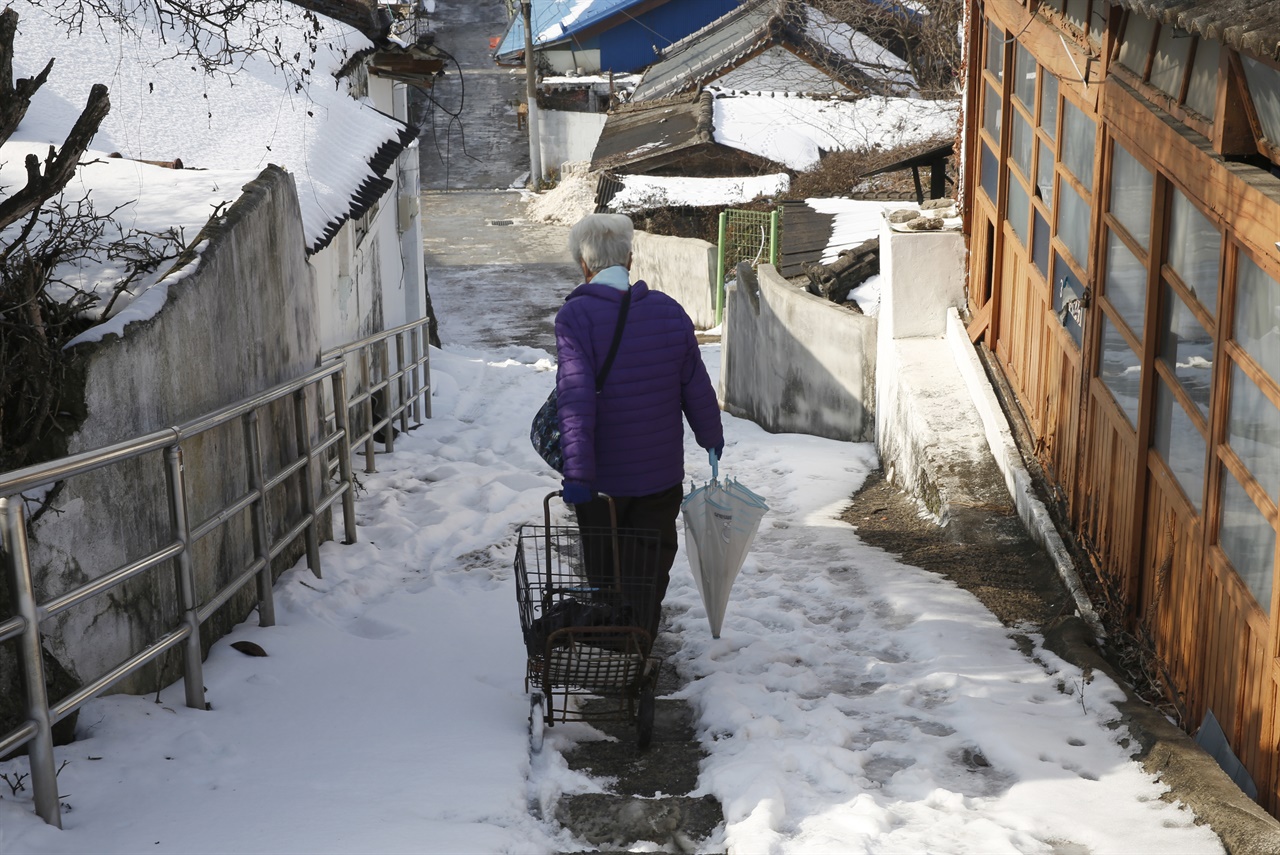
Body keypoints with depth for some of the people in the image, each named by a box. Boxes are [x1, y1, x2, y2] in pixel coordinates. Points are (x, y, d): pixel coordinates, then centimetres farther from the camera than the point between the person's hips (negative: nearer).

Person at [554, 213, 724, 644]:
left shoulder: (574, 316, -14)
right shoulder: (670, 311, -2)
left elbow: (576, 398, -23)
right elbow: (697, 387, 5)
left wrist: (576, 471, -24)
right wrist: (712, 437, 21)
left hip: (600, 476, -2)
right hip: (661, 474, 2)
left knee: (604, 572, 17)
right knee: (650, 568, 14)